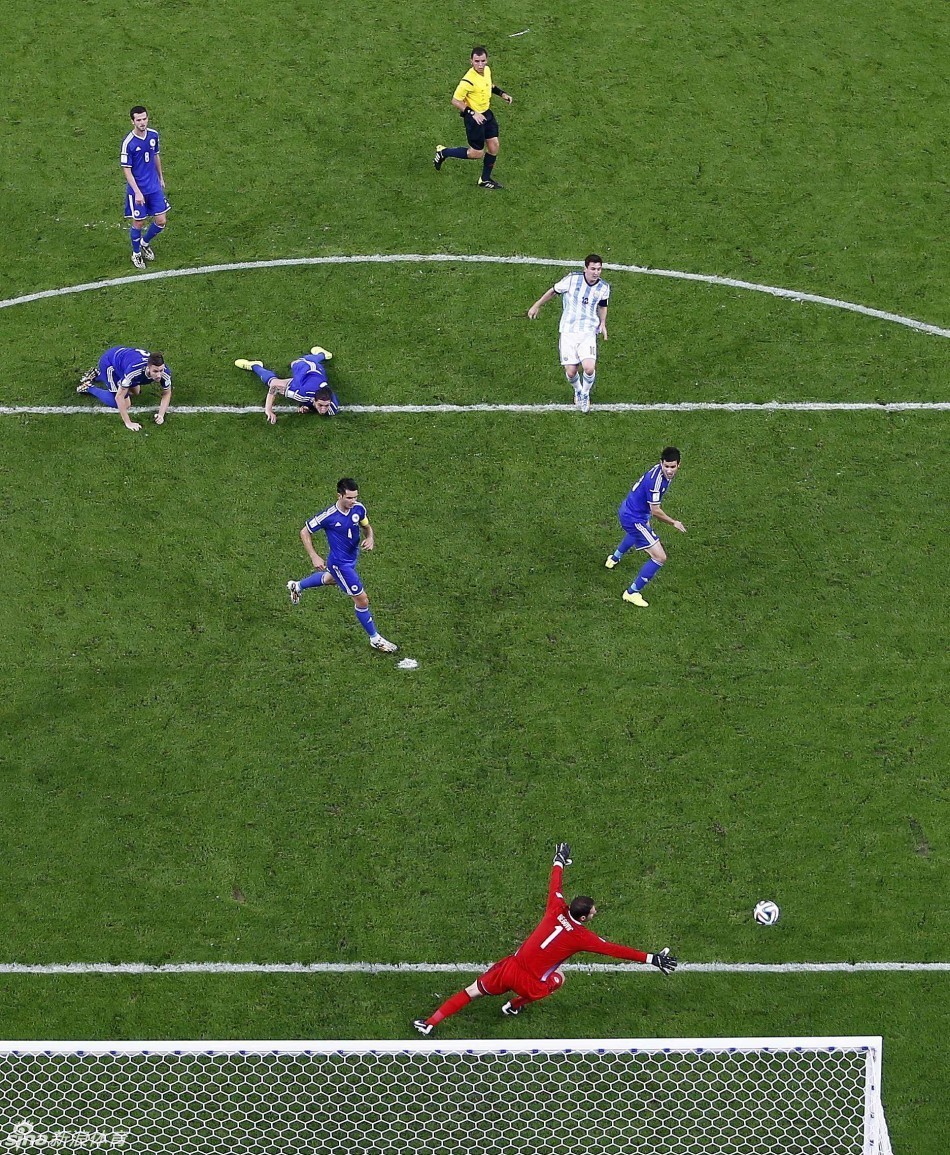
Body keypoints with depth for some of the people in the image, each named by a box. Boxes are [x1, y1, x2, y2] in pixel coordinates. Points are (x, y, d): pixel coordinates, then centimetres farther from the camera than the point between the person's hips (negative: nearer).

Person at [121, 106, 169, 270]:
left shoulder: (153, 135, -3)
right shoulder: (128, 143, -20)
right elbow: (126, 169, -16)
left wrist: (161, 177, 21)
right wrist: (137, 192, -21)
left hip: (154, 187, 5)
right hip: (137, 190, -5)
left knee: (161, 221, 6)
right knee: (138, 223, 6)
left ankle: (145, 243, 35)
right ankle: (136, 253, 30)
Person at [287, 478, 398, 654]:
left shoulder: (358, 508, -14)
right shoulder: (329, 516, -29)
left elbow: (366, 526, 6)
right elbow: (304, 532, -14)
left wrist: (370, 538, -17)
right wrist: (314, 557, -20)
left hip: (352, 557, 8)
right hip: (340, 563, -8)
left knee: (330, 579, 37)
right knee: (362, 600, -3)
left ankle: (297, 586, 63)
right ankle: (375, 639, 16)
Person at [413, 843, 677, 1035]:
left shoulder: (557, 910, -3)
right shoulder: (583, 937, -12)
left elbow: (554, 885, 16)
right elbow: (615, 950, -10)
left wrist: (560, 860, 34)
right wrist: (651, 959, -5)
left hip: (510, 966, 3)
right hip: (530, 983, -3)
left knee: (470, 992, 16)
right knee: (558, 978, 28)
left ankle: (429, 1024, 17)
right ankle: (515, 1006, 37)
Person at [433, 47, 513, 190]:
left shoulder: (487, 70, -3)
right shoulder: (468, 81, -29)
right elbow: (455, 101, -23)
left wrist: (502, 93, 7)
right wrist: (473, 113, -28)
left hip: (486, 114, 8)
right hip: (473, 117, -8)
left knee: (494, 146, 9)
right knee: (477, 154, 2)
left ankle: (485, 179, 28)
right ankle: (443, 152, 21)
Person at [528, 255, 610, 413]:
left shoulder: (604, 287, -1)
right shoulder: (572, 279, -10)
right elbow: (553, 291, 7)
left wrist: (602, 324, 2)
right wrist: (536, 306, 16)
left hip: (589, 332, 1)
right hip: (568, 332, -1)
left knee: (589, 368, -19)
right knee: (571, 372, -6)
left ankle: (585, 394, 14)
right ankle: (577, 391, 32)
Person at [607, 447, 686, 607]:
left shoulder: (660, 470, -4)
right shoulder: (656, 481, -33)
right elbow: (655, 511, -27)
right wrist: (674, 523, -14)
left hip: (626, 510, 11)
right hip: (634, 519, -11)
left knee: (636, 532, 45)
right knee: (659, 557, -10)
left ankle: (614, 559, 71)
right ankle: (632, 593, 1)